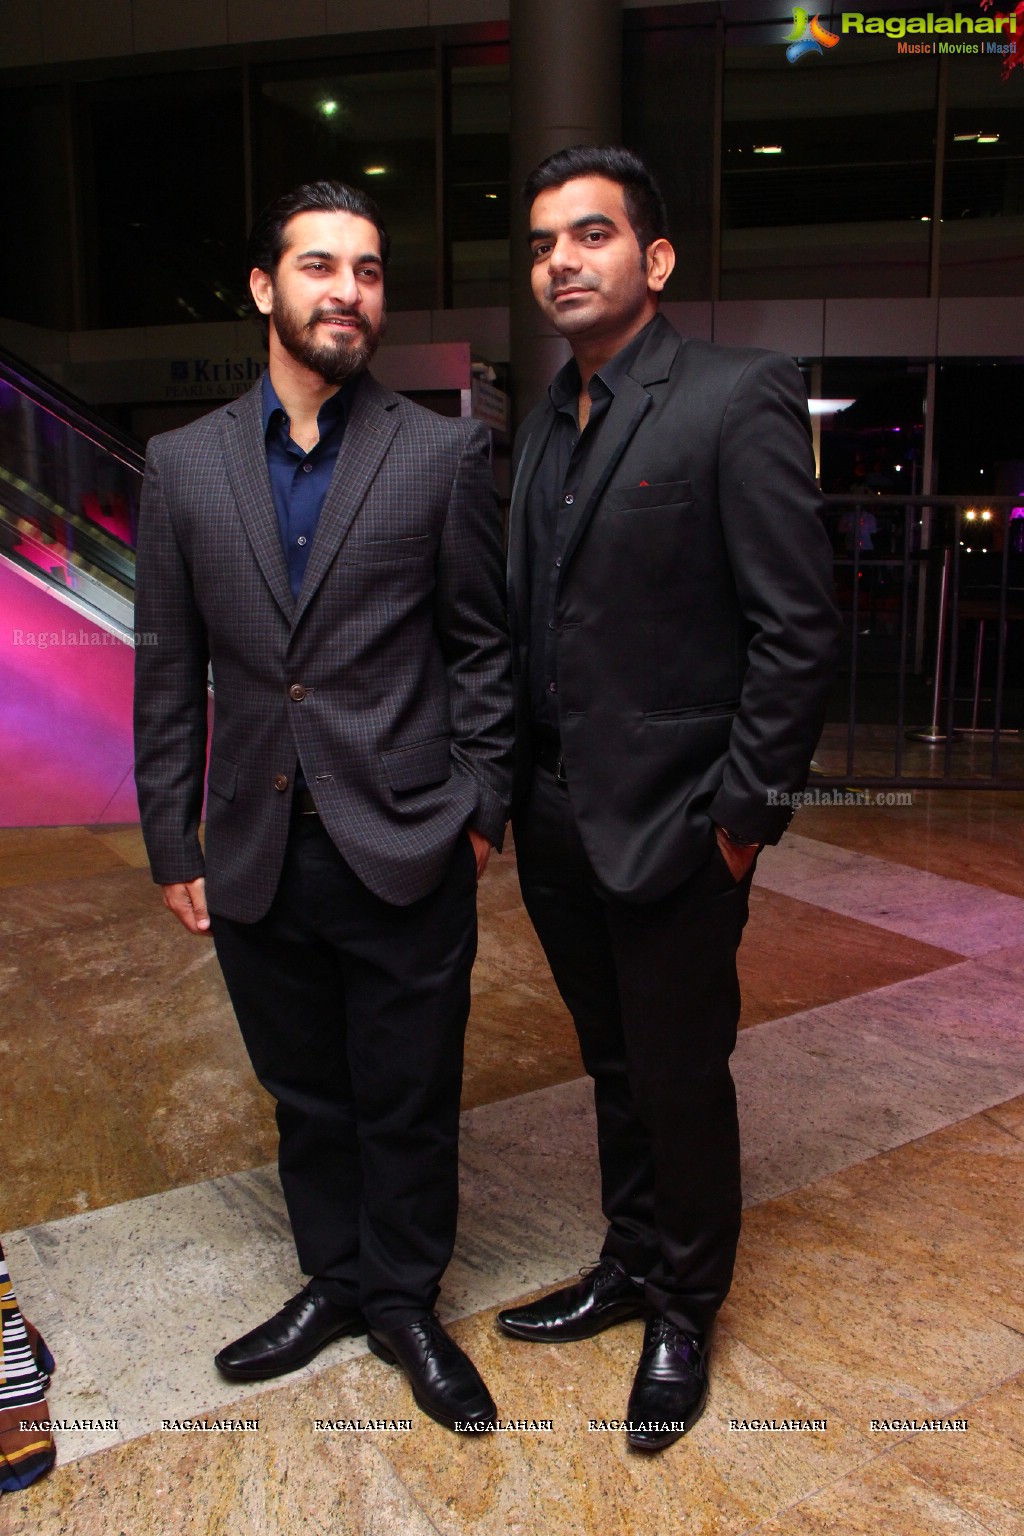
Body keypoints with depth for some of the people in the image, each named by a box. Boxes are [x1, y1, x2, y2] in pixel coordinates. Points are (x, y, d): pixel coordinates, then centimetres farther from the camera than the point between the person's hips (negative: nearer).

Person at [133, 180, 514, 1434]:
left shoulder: (442, 455, -2)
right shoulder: (184, 463, 5)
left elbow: (482, 647, 1)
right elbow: (169, 674, 6)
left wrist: (481, 810, -3)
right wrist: (172, 845, 6)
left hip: (405, 855, -2)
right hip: (259, 860, 3)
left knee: (408, 1104, 12)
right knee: (306, 1098, 19)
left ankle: (405, 1301, 36)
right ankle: (333, 1281, 43)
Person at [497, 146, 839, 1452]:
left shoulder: (740, 398, -11)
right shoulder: (544, 421, 11)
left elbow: (797, 630, -14)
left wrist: (743, 816, -14)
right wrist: (515, 785, 8)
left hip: (671, 826, -6)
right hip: (559, 824, 7)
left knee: (682, 1079, 10)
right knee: (615, 1070, 20)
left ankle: (684, 1313, 33)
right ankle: (631, 1264, 41)